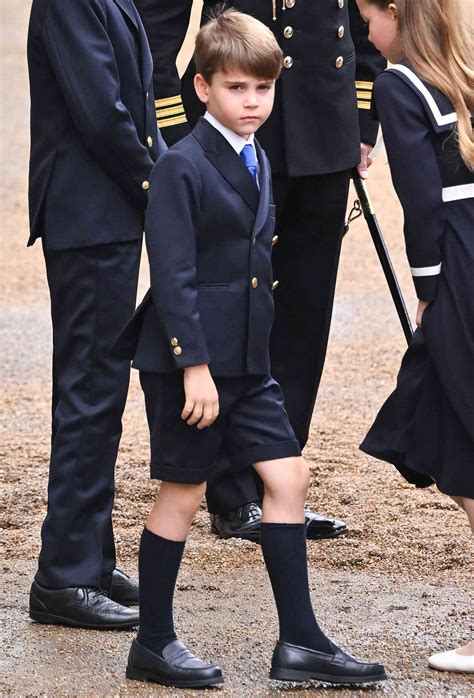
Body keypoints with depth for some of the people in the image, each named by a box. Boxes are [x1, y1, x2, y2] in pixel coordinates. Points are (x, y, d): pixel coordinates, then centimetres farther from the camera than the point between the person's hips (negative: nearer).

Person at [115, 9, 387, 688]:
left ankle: (299, 642, 8)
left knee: (288, 476, 3)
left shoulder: (257, 164, 13)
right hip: (186, 358, -8)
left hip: (247, 359, 8)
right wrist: (194, 366, -21)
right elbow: (172, 277, -17)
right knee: (182, 493, 0)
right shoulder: (182, 167, -13)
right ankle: (153, 645, 13)